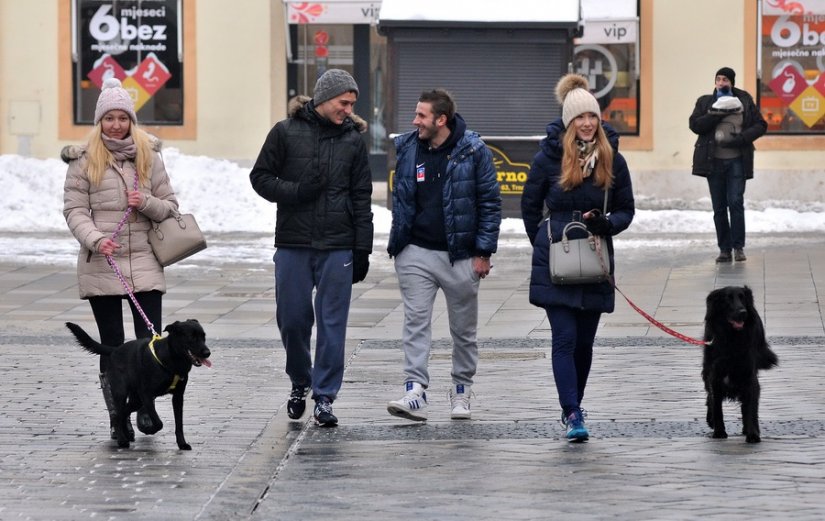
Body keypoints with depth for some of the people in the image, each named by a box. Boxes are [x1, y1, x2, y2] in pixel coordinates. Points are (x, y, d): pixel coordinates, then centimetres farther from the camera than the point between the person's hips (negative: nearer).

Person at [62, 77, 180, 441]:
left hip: (143, 261, 1)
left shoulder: (149, 157, 9)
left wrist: (147, 202, -9)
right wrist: (95, 239, -20)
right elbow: (74, 209, -3)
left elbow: (170, 207, 12)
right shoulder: (83, 160, 3)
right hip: (100, 265, -1)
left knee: (150, 340, -7)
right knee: (111, 343, 4)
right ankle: (117, 418, 10)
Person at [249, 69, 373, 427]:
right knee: (292, 319, 4)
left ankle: (324, 396, 4)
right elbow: (260, 177, 4)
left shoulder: (352, 140, 7)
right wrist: (294, 192, -14)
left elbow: (361, 198, 8)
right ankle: (299, 384, 26)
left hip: (338, 248, 1)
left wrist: (362, 249, 3)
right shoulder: (286, 132, 1)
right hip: (293, 245, -1)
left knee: (332, 323, -1)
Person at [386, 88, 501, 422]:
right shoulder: (407, 147, 4)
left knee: (464, 328, 8)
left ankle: (461, 391, 22)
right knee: (416, 322, -7)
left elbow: (490, 203, -4)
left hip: (460, 254, -2)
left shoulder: (473, 151, -7)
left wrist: (483, 252, -7)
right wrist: (398, 244, 12)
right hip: (416, 253, 2)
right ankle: (414, 392, -12)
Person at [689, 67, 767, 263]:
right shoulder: (705, 102, 8)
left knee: (736, 202, -10)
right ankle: (724, 249, 10)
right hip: (713, 162, 2)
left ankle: (738, 247, -2)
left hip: (737, 161, -2)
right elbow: (695, 125, -5)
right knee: (719, 207, 4)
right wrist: (719, 113, -14)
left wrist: (741, 138, -13)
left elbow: (760, 125, 3)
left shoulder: (744, 101, 6)